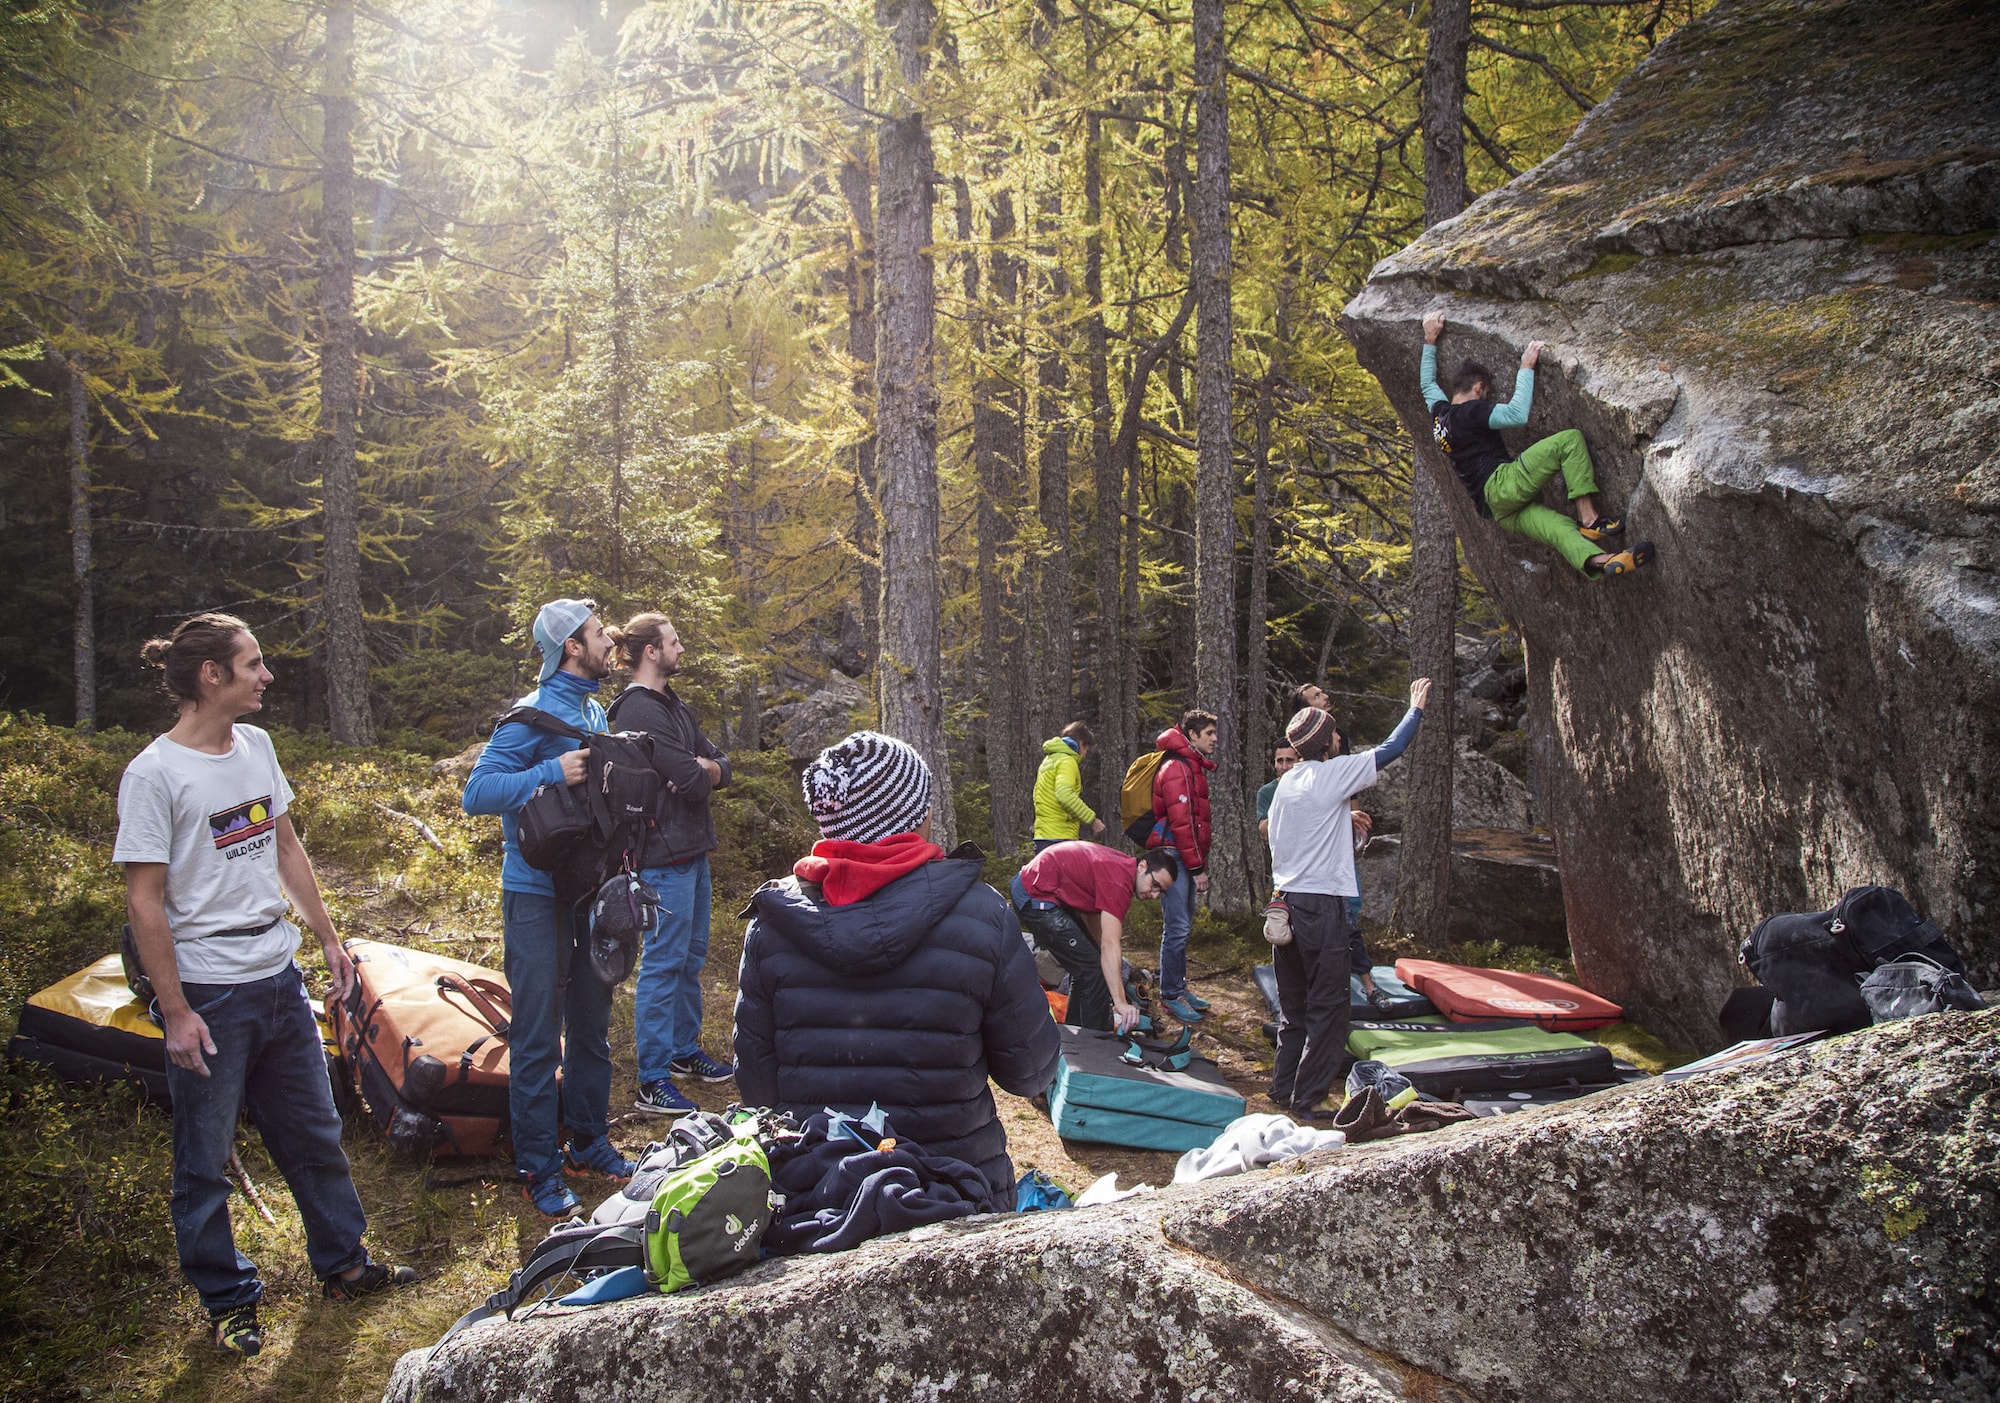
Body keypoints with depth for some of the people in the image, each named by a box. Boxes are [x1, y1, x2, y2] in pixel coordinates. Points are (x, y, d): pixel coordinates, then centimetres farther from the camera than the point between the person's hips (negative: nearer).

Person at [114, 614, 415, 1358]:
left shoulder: (256, 746, 5)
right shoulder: (155, 774, -16)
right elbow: (144, 901, -15)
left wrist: (328, 937, 16)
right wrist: (176, 1010, -15)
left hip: (279, 978, 7)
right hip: (208, 992, -7)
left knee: (315, 1134, 18)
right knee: (205, 1161, 8)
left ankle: (343, 1263, 34)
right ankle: (227, 1299, 25)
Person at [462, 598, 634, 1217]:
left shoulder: (596, 712, 11)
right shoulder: (533, 715, -15)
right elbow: (478, 792, -22)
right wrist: (552, 772, -29)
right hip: (539, 895, -8)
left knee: (591, 1024, 16)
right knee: (538, 1037, -1)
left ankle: (589, 1141, 30)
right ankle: (538, 1169, 8)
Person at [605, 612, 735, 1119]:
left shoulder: (673, 706, 15)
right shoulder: (639, 712, -17)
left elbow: (721, 769, 10)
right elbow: (694, 782, -22)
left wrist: (704, 767, -11)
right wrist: (702, 771, 0)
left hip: (691, 848, 10)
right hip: (664, 853, -10)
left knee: (691, 956, 18)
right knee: (663, 962, -6)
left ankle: (685, 1051, 31)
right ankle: (652, 1081, 0)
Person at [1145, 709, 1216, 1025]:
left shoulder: (1193, 767, 19)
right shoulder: (1177, 768, -14)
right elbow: (1181, 821, -19)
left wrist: (1201, 863, 17)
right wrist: (1197, 867, -17)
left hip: (1186, 856, 10)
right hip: (1174, 855, -10)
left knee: (1182, 925, 16)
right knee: (1177, 928, -7)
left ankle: (1179, 986, 25)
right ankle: (1170, 996, -1)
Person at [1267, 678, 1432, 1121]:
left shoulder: (1286, 782, 11)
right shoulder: (1333, 773, -9)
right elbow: (1390, 749, -1)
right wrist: (1417, 708, 14)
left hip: (1285, 901, 8)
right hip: (1322, 904, -7)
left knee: (1293, 1006, 16)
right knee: (1328, 1008, 0)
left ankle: (1283, 1089, 21)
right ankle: (1308, 1099, 1)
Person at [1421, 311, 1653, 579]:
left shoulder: (1438, 412, 22)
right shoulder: (1470, 411, -3)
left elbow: (1427, 383, 41)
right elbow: (1518, 414, -14)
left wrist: (1430, 340, 46)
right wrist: (1526, 368, -5)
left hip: (1497, 510, 9)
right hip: (1502, 484, -9)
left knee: (1557, 527, -11)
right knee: (1570, 440, -11)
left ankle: (1596, 559, -37)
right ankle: (1589, 519, -17)